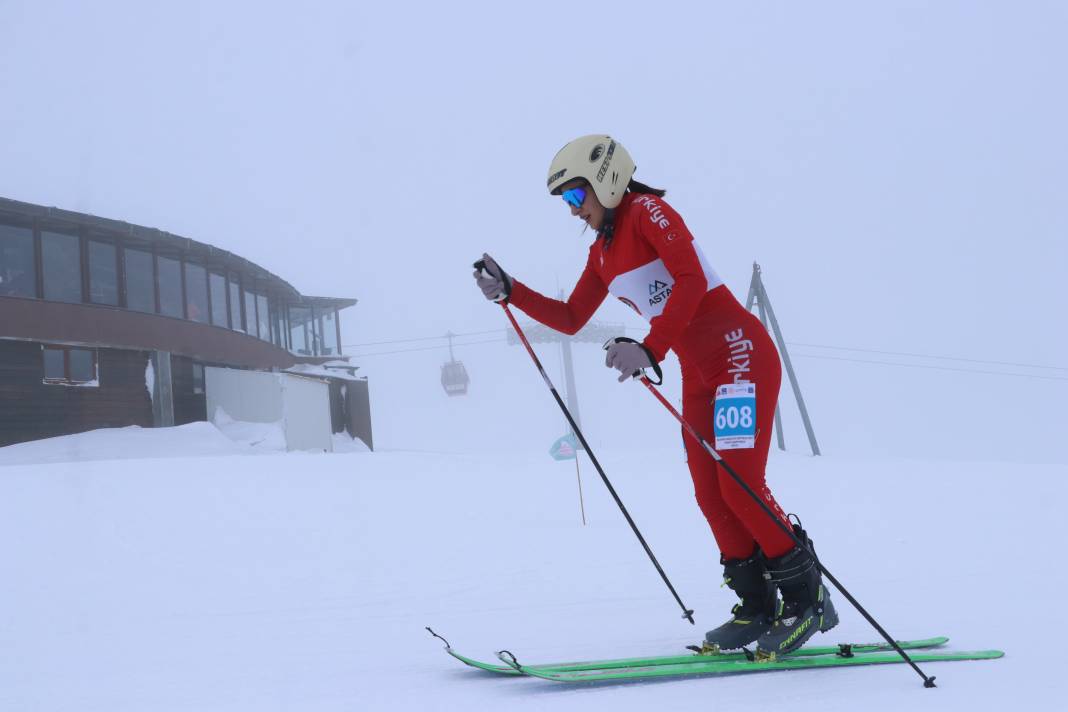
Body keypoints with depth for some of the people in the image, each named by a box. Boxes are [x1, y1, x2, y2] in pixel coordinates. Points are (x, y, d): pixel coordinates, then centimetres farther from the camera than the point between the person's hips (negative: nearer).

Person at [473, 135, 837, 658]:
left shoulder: (648, 212, -11)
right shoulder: (602, 251, 15)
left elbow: (690, 280, -25)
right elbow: (570, 319, 21)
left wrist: (650, 349, -33)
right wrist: (509, 292, 11)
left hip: (740, 353, -9)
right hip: (698, 371, 9)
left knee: (740, 486, -14)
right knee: (711, 495, 3)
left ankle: (808, 599, -4)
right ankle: (758, 607, 9)